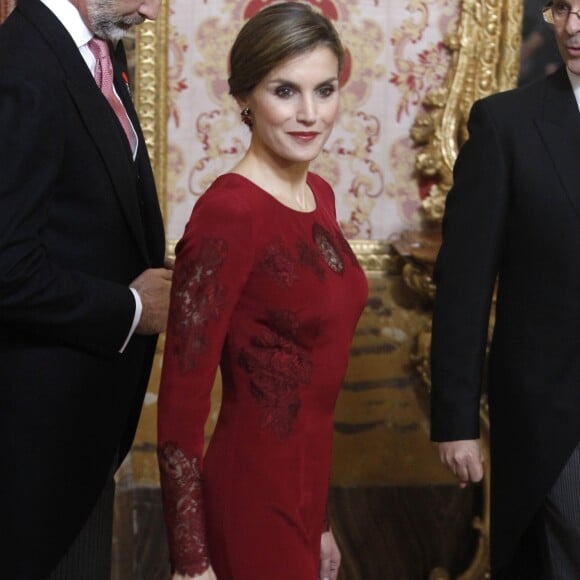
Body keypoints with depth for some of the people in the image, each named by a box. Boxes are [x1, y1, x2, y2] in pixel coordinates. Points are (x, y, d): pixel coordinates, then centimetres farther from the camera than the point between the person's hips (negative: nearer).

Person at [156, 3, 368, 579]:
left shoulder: (319, 195, 5)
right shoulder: (227, 212, -20)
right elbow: (181, 397, -19)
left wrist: (317, 520, 16)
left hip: (306, 485, 8)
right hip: (251, 494, -8)